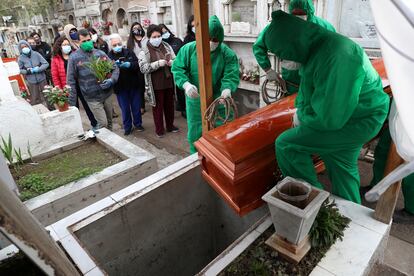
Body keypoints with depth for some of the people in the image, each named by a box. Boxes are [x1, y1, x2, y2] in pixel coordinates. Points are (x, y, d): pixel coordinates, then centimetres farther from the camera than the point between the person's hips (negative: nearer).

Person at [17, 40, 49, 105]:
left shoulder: (36, 54, -4)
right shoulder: (21, 58, -3)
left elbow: (46, 64, -5)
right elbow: (20, 70, 4)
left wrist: (38, 69, -17)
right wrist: (27, 71, -14)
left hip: (41, 79, 1)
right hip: (31, 82, -1)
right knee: (35, 100, 1)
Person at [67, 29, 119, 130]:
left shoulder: (100, 53, 2)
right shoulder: (74, 57, -6)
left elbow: (115, 68, 6)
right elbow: (71, 81, -5)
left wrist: (111, 80, -15)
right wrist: (72, 103, -8)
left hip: (107, 94, 4)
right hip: (92, 98, -3)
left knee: (109, 121, 16)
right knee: (103, 124, -6)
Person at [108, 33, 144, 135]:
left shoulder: (129, 52, 1)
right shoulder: (109, 56, -2)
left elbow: (138, 64, -7)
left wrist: (129, 65, -25)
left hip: (133, 85, 1)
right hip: (120, 87, -1)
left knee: (136, 106, 12)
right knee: (125, 108, 9)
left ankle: (138, 124, 30)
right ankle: (127, 127, 24)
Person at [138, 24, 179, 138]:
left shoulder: (166, 46, 6)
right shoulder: (144, 50, -7)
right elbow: (143, 68, -14)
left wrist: (172, 62, -12)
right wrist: (158, 63, -23)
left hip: (169, 82, 4)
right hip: (156, 84, -4)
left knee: (169, 105, 15)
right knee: (158, 106, 7)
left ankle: (170, 125, 33)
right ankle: (159, 129, 22)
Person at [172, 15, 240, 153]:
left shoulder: (228, 54, -9)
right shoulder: (188, 49, -6)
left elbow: (231, 76, -14)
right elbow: (178, 69, -5)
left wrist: (227, 90, -36)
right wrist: (186, 84, -25)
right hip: (195, 101, 1)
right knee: (195, 136, 16)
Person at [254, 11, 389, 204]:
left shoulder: (336, 57, -32)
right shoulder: (317, 45, -2)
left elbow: (329, 118, -30)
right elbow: (307, 84, 14)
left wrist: (302, 116, -11)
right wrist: (300, 109, -1)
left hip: (357, 122, -9)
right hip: (346, 113, 9)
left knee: (286, 145, -12)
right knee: (342, 168, 20)